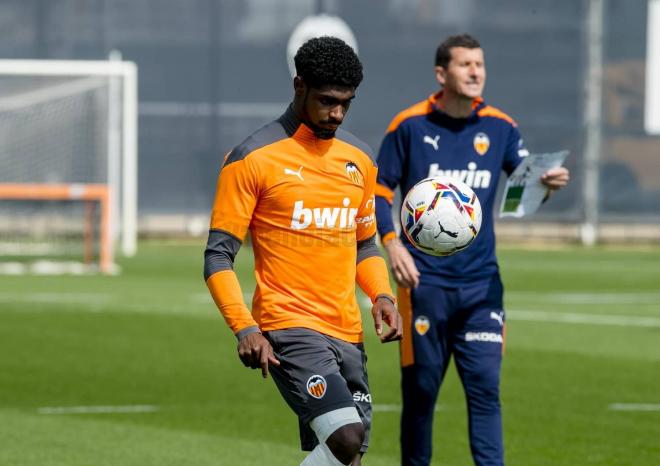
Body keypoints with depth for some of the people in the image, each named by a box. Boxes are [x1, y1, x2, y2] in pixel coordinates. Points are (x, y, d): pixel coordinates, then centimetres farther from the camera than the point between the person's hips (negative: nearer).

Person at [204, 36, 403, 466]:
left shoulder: (359, 158, 13)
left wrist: (381, 295, 5)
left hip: (347, 333, 6)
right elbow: (218, 258, -5)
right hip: (289, 329, -6)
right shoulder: (254, 158, -5)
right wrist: (245, 328, -18)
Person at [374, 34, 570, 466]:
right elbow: (380, 190, 4)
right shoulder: (410, 125, -2)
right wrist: (392, 243, -10)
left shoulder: (499, 127, 4)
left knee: (485, 387, -5)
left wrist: (548, 182, -24)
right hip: (424, 281, -1)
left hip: (481, 284, 2)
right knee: (421, 389, 4)